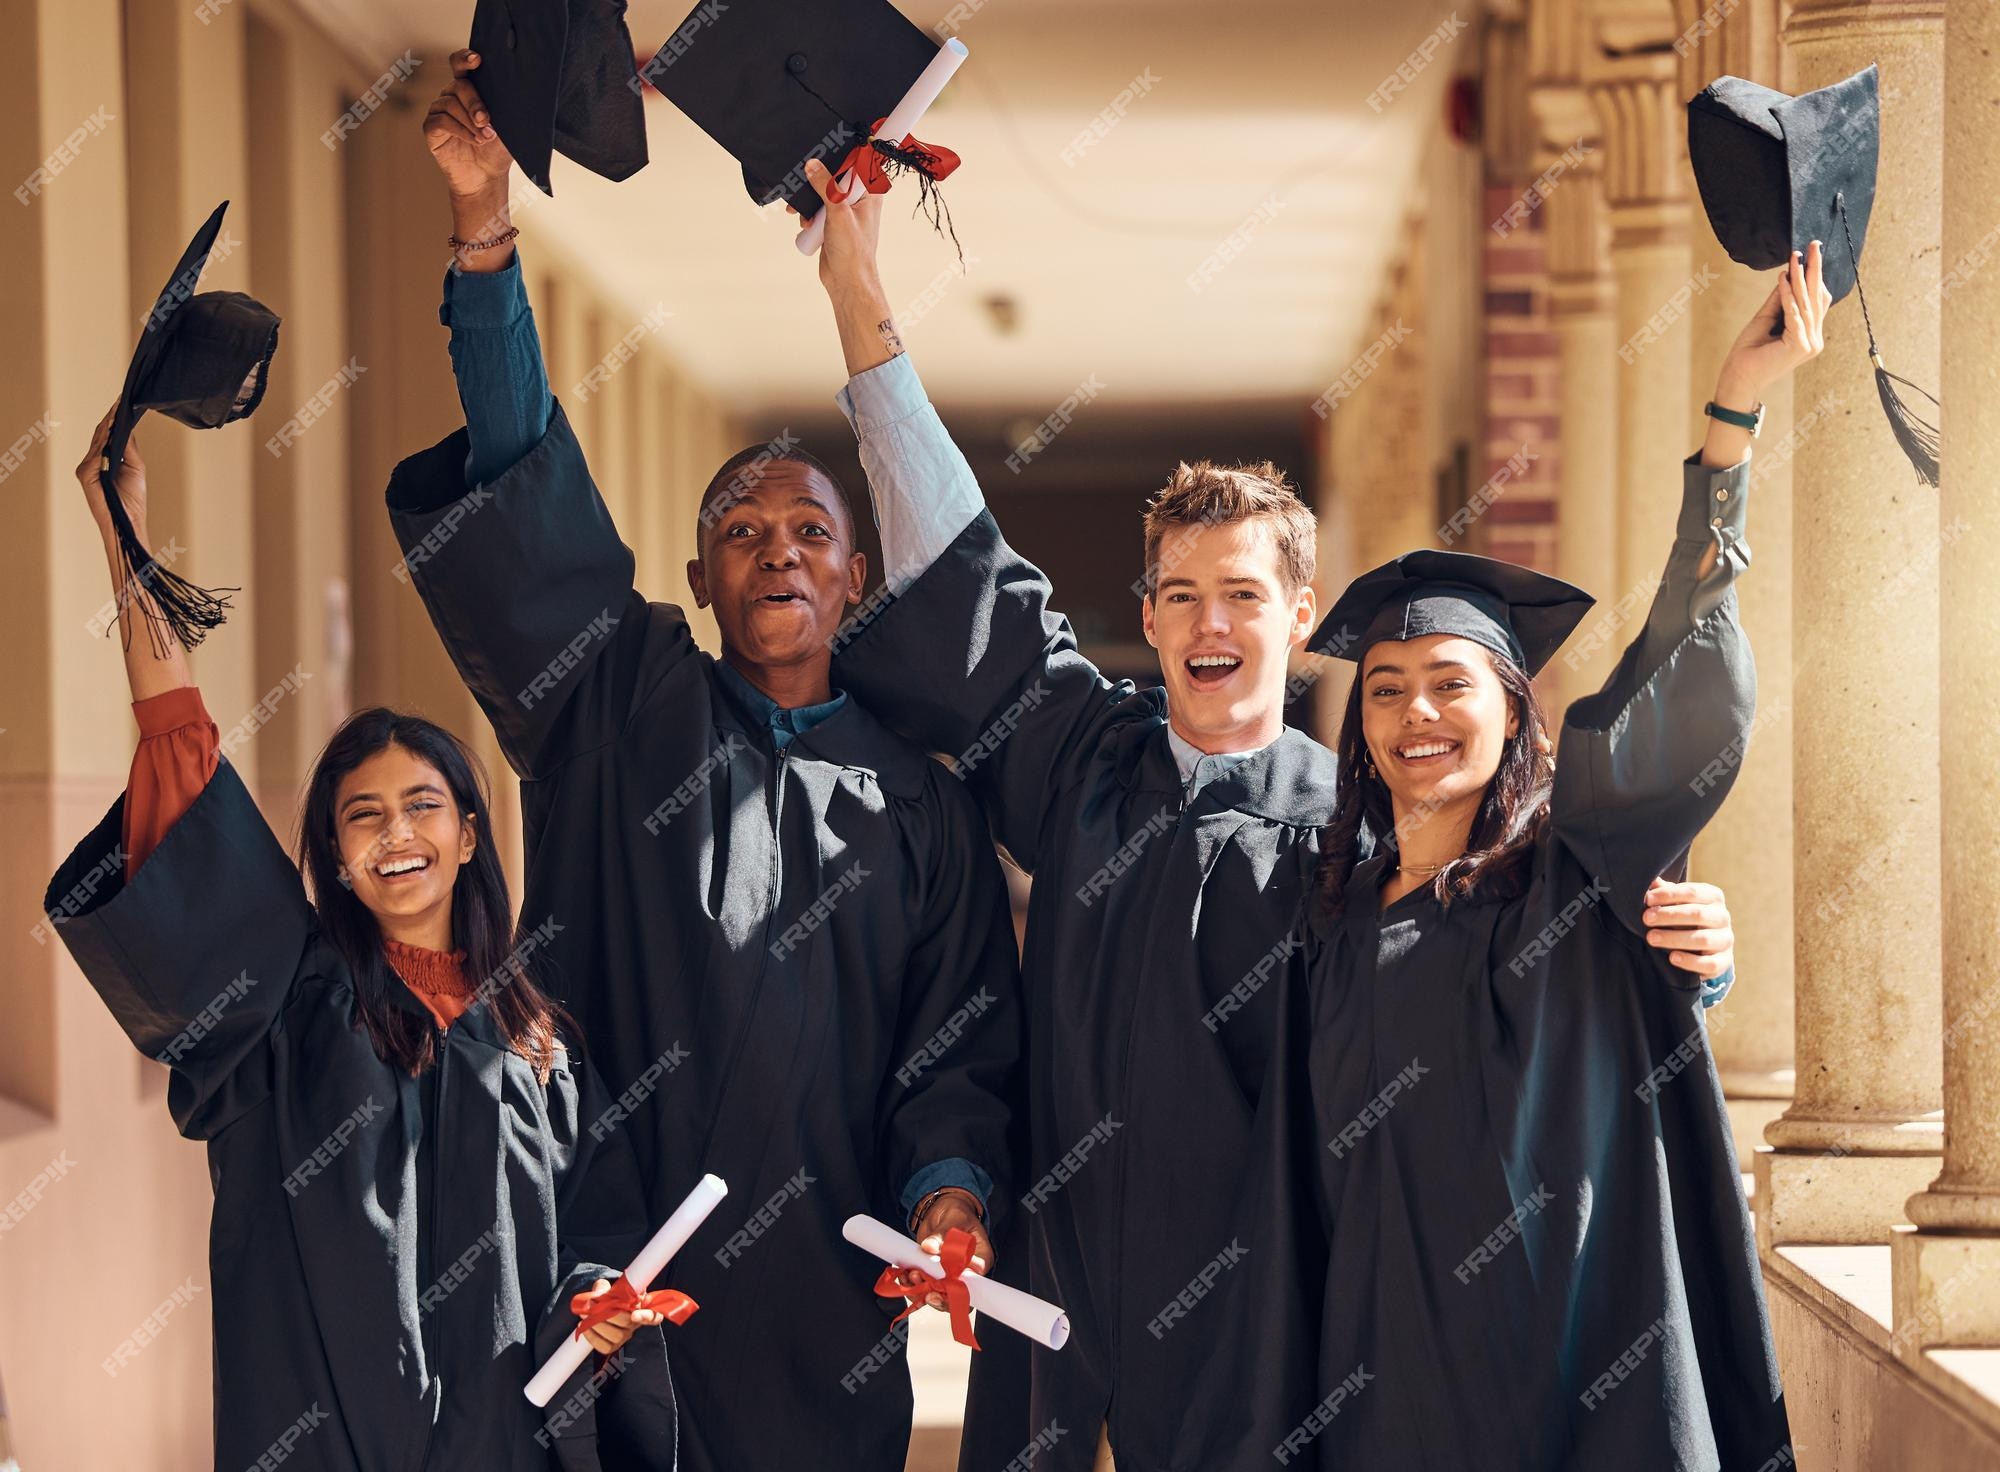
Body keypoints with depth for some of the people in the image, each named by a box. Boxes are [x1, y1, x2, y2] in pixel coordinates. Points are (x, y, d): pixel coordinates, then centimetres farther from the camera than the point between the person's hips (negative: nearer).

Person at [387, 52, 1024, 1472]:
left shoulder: (922, 801, 11)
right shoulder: (622, 711, 8)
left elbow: (964, 1036, 8)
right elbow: (522, 511, -2)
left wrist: (951, 1185, -14)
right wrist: (485, 222, -11)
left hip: (824, 1296, 1)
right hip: (607, 1270, -1)